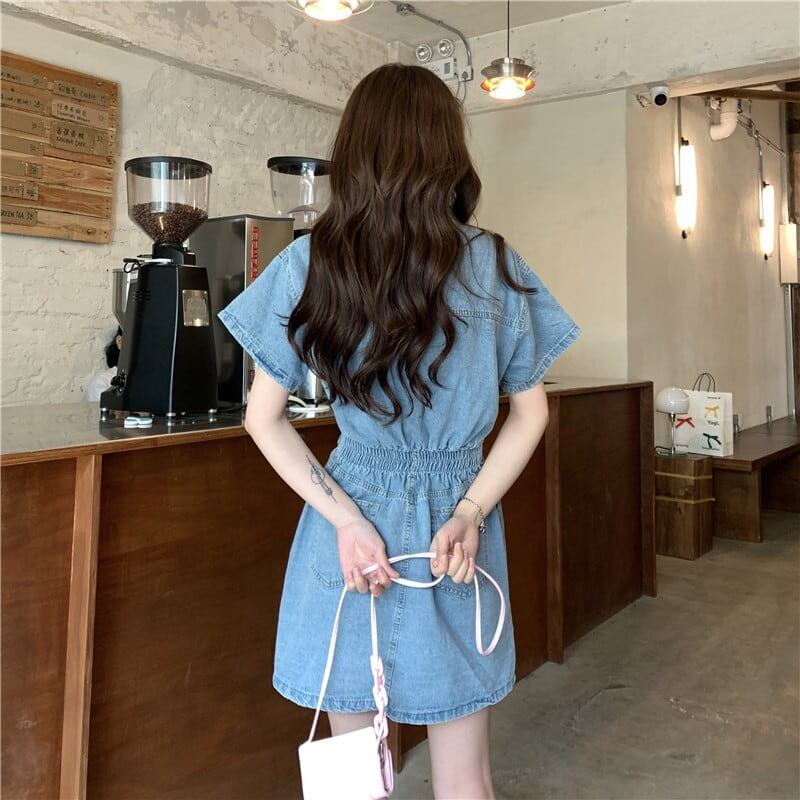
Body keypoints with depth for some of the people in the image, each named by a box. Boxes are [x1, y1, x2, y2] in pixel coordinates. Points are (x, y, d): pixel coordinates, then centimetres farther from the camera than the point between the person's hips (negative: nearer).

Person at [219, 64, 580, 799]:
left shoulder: (311, 263, -6)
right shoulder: (495, 265, -4)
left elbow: (264, 418, -4)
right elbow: (530, 413, 1)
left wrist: (345, 519, -8)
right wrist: (470, 513, -4)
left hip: (352, 517, 0)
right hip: (462, 520, 1)